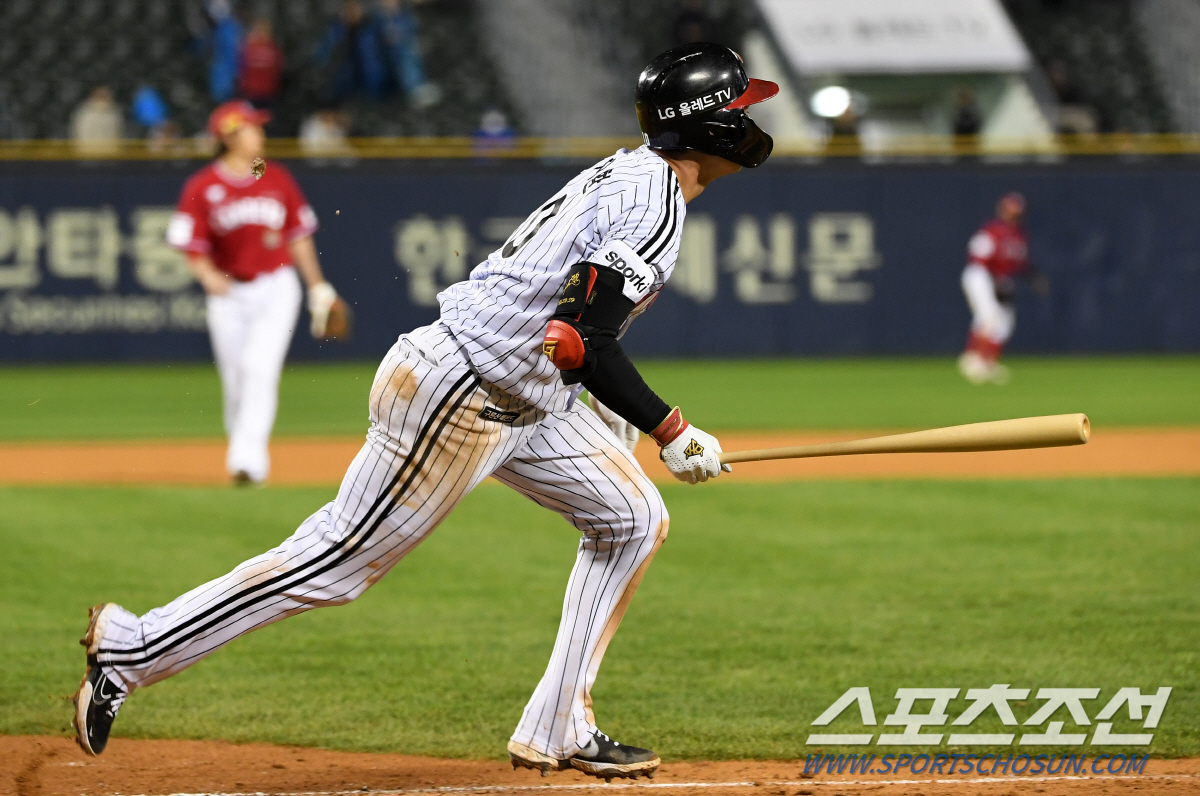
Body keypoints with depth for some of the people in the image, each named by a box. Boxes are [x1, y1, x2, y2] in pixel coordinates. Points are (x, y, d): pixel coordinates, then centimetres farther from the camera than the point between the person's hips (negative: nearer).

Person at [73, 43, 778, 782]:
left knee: (632, 519, 11)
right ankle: (132, 650, 3)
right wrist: (672, 432, -17)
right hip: (455, 399, -10)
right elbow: (583, 344, -25)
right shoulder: (656, 207, -19)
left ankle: (558, 730, 12)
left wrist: (608, 407, 18)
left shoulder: (629, 171, 12)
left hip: (520, 397, 10)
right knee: (339, 561, -5)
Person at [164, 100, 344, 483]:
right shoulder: (202, 187, -3)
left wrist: (318, 286, 9)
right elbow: (191, 245, -3)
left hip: (276, 289, 0)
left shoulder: (277, 178, 5)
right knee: (235, 381, 4)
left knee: (260, 369, -16)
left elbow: (298, 235, 10)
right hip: (229, 294, 0)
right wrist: (207, 274, -23)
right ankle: (239, 446, 25)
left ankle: (248, 459, -21)